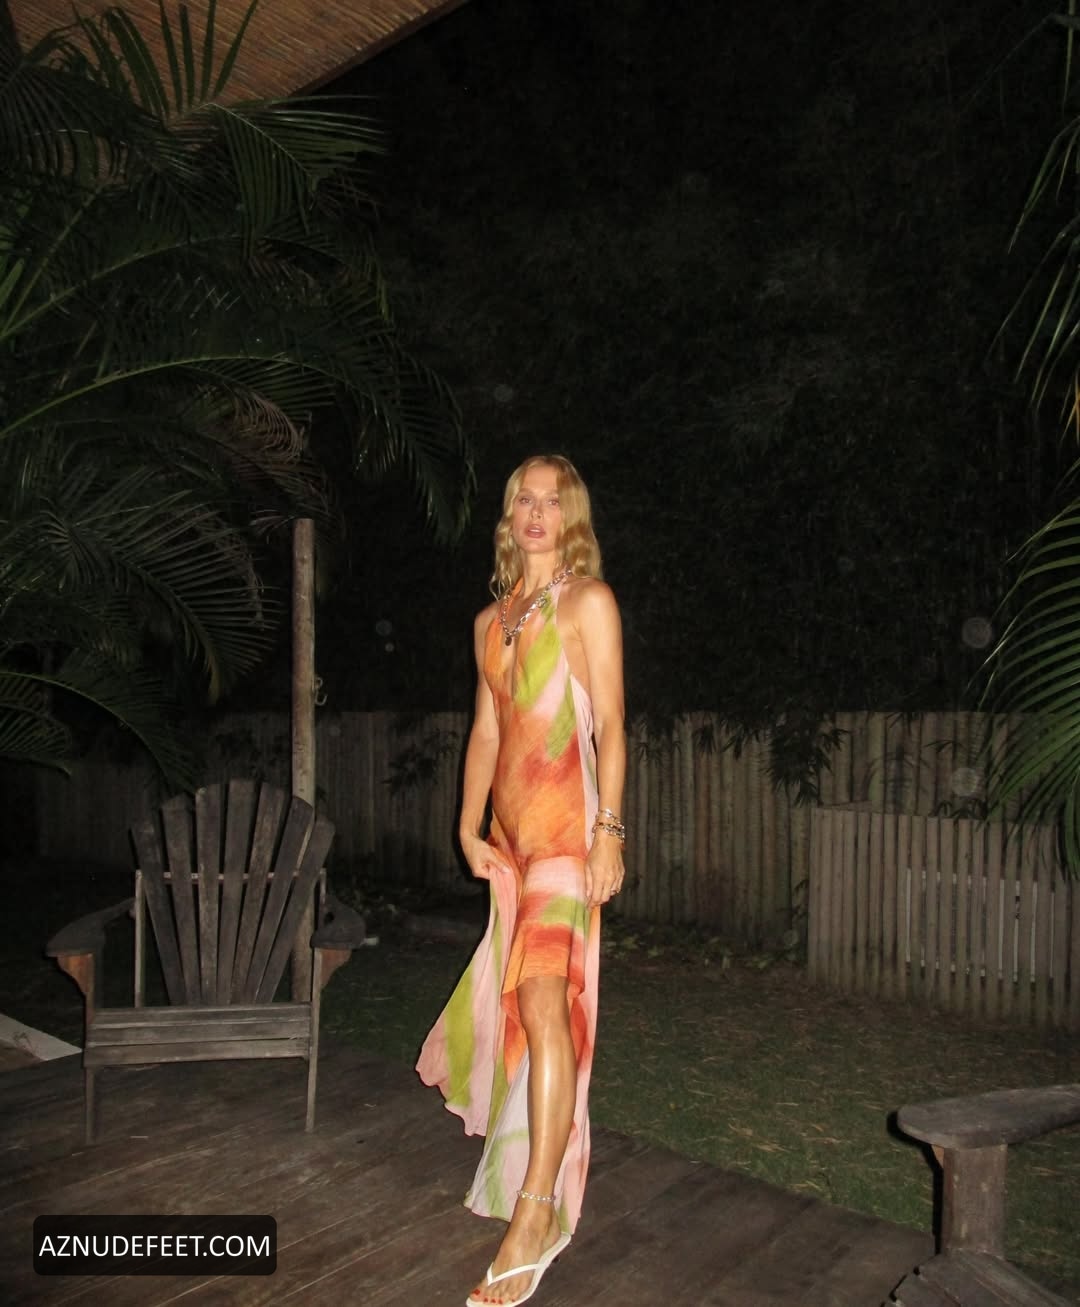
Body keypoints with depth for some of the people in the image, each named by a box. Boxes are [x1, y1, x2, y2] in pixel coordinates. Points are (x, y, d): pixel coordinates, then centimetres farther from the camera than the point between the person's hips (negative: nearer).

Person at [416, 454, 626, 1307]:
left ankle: (536, 1218, -6)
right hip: (509, 830, 6)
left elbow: (610, 725, -8)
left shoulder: (589, 602, -1)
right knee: (514, 992, 15)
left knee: (544, 997, -13)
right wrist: (469, 828, 10)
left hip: (567, 826, -6)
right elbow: (486, 731, 16)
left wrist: (609, 830, -15)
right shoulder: (492, 620, 16)